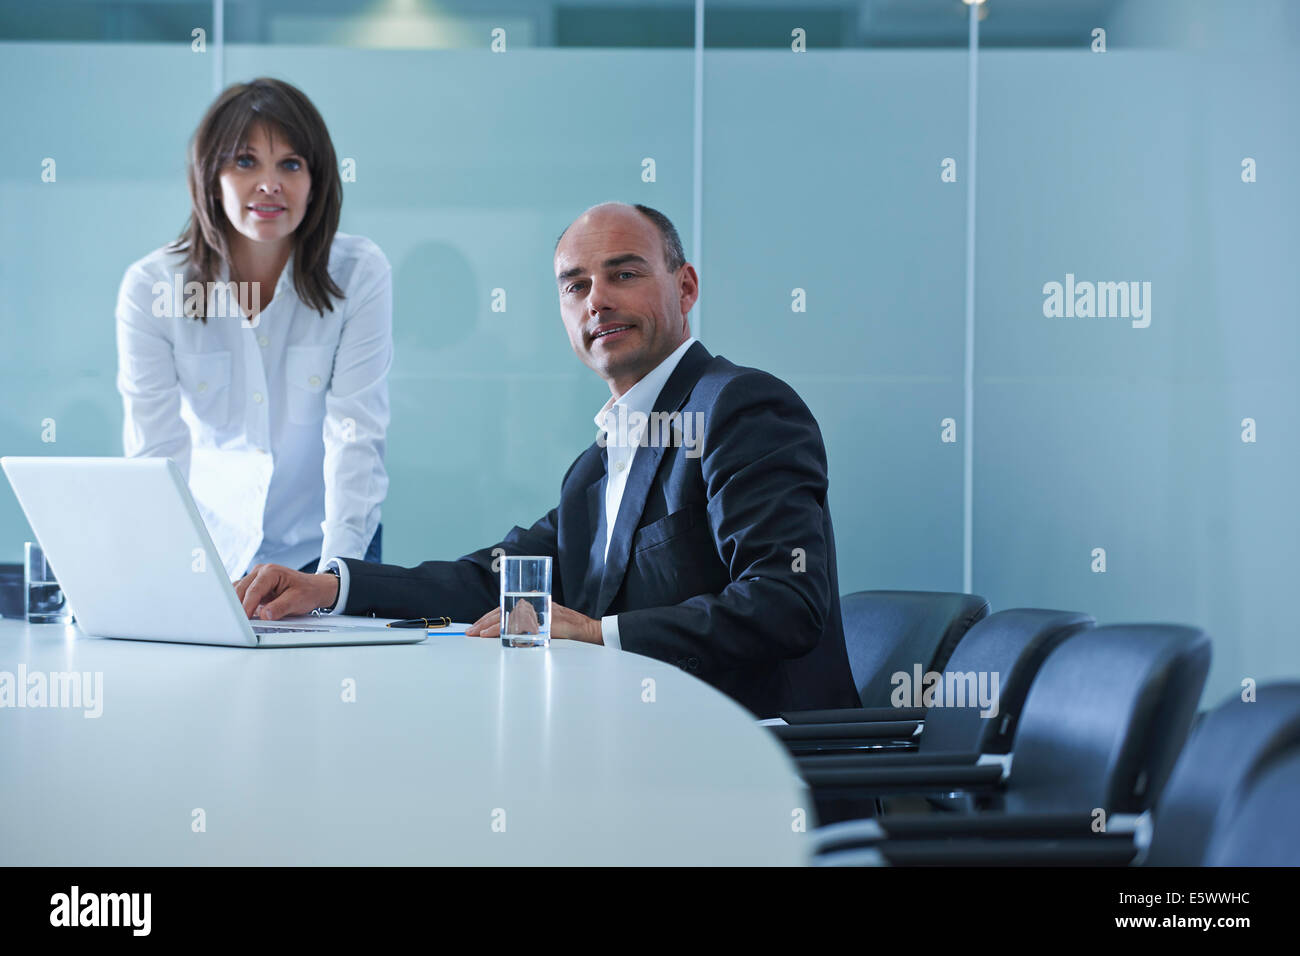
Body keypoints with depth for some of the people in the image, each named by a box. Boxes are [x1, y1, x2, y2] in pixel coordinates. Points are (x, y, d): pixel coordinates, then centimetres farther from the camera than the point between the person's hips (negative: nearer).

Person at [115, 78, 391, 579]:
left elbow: (356, 435, -10)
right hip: (209, 549, 1)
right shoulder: (151, 287, -6)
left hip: (318, 547, -1)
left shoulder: (359, 274, -7)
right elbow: (156, 451, -10)